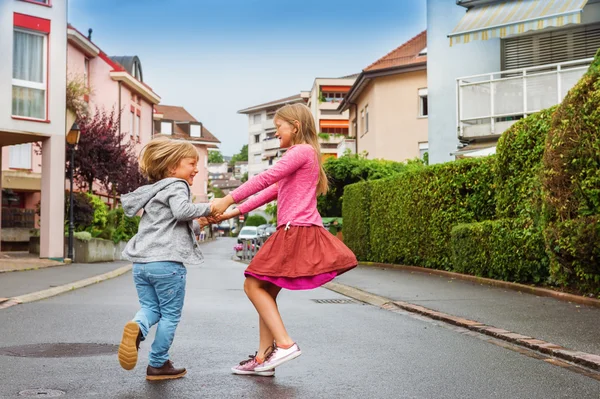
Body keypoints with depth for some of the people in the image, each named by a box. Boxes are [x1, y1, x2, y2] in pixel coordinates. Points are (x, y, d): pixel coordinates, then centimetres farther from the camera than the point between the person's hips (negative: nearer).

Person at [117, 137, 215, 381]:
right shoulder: (176, 187, -3)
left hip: (141, 262, 8)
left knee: (150, 308, 13)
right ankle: (158, 365, 11)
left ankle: (137, 328, -19)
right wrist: (207, 207, -11)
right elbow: (181, 210, -24)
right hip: (166, 262, -8)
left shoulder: (155, 192, 26)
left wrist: (196, 226, 25)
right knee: (170, 315, 6)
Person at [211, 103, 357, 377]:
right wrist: (236, 212, 16)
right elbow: (272, 191, 21)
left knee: (253, 285, -7)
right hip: (294, 233, 10)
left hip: (297, 231, -10)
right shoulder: (300, 155, 23)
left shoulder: (302, 151, -7)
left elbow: (265, 179, -17)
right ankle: (264, 358, 12)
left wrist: (228, 199, -18)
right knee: (265, 290, 10)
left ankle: (285, 344, -10)